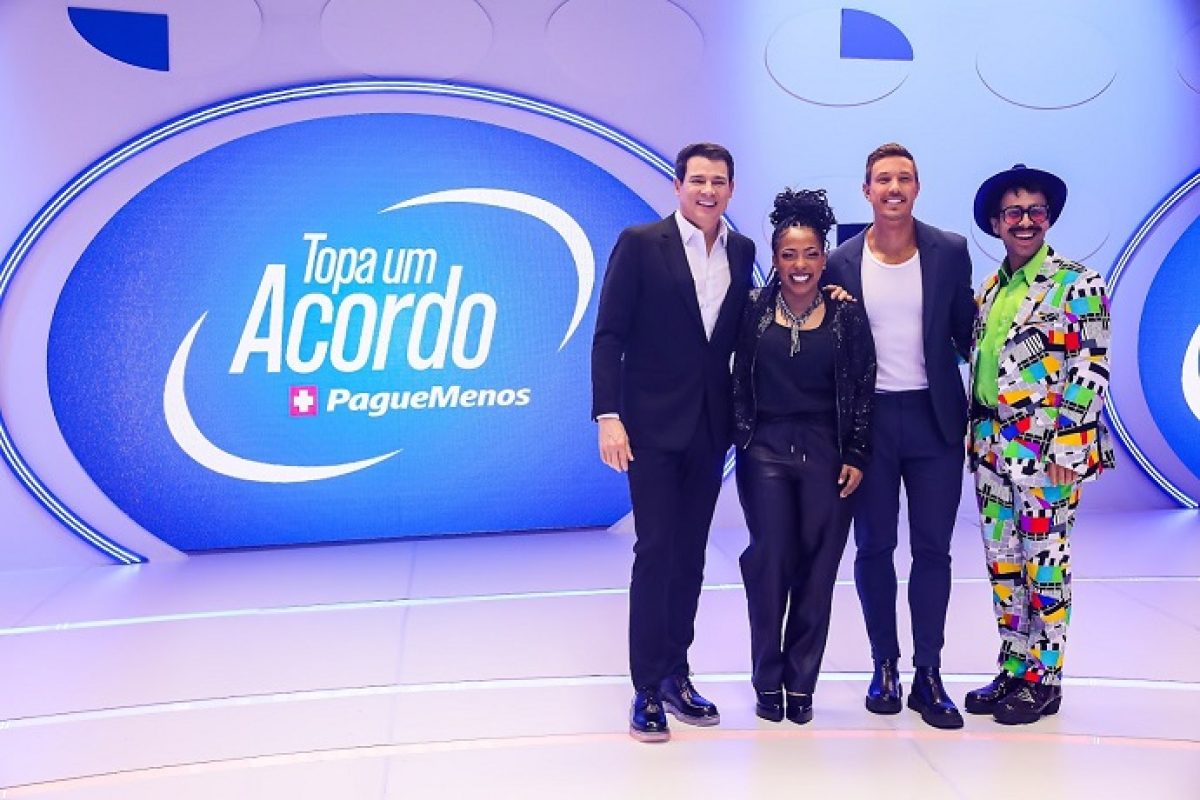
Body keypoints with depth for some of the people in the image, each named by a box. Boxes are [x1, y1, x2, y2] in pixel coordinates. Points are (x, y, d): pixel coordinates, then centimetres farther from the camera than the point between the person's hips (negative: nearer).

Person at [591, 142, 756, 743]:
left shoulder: (741, 251, 9)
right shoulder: (640, 243, -5)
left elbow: (738, 333, 14)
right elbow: (609, 336, -8)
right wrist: (608, 416, -15)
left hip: (711, 427, 5)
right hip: (653, 425, -4)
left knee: (690, 556, 11)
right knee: (655, 551, -4)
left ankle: (675, 674, 23)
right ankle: (647, 690, 6)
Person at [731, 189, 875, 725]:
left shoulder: (847, 316, 1)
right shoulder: (754, 312, 2)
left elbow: (863, 390, 3)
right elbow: (739, 383, 4)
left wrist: (856, 456, -1)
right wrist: (741, 441, -2)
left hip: (827, 455, 0)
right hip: (766, 453, 0)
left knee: (817, 569, 3)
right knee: (770, 562, -1)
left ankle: (800, 683, 16)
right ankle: (767, 681, 14)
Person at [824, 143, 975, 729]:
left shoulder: (950, 252, 0)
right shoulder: (841, 263, 0)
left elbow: (966, 330, 6)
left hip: (935, 418, 0)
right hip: (870, 419, 0)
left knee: (932, 548, 5)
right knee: (874, 548, 8)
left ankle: (928, 675, 15)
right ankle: (885, 666, 22)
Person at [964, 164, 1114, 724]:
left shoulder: (1077, 285, -6)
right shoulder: (989, 290, 12)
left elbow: (1091, 370, -11)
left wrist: (1067, 447, -16)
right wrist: (977, 439, 9)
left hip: (1047, 448, -6)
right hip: (992, 447, 6)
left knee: (1045, 562, 1)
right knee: (1002, 562, 11)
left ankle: (1044, 679, 12)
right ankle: (1012, 671, 21)